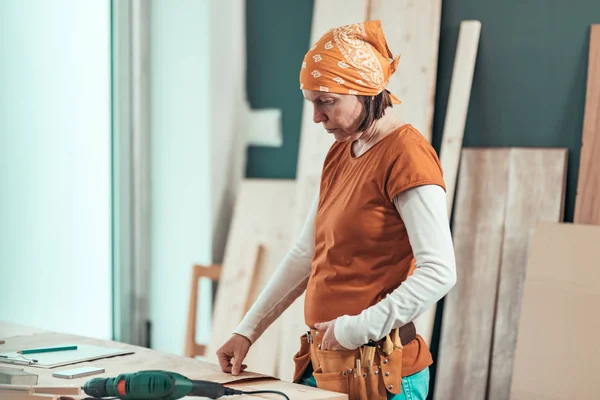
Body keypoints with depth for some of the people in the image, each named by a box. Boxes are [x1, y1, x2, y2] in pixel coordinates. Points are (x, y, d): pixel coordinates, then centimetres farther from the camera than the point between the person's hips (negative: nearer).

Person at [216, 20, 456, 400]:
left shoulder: (406, 154, -14)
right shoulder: (339, 154, 11)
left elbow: (439, 272, -22)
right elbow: (305, 255, 16)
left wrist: (359, 328, -23)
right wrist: (247, 332, 13)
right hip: (324, 364, 7)